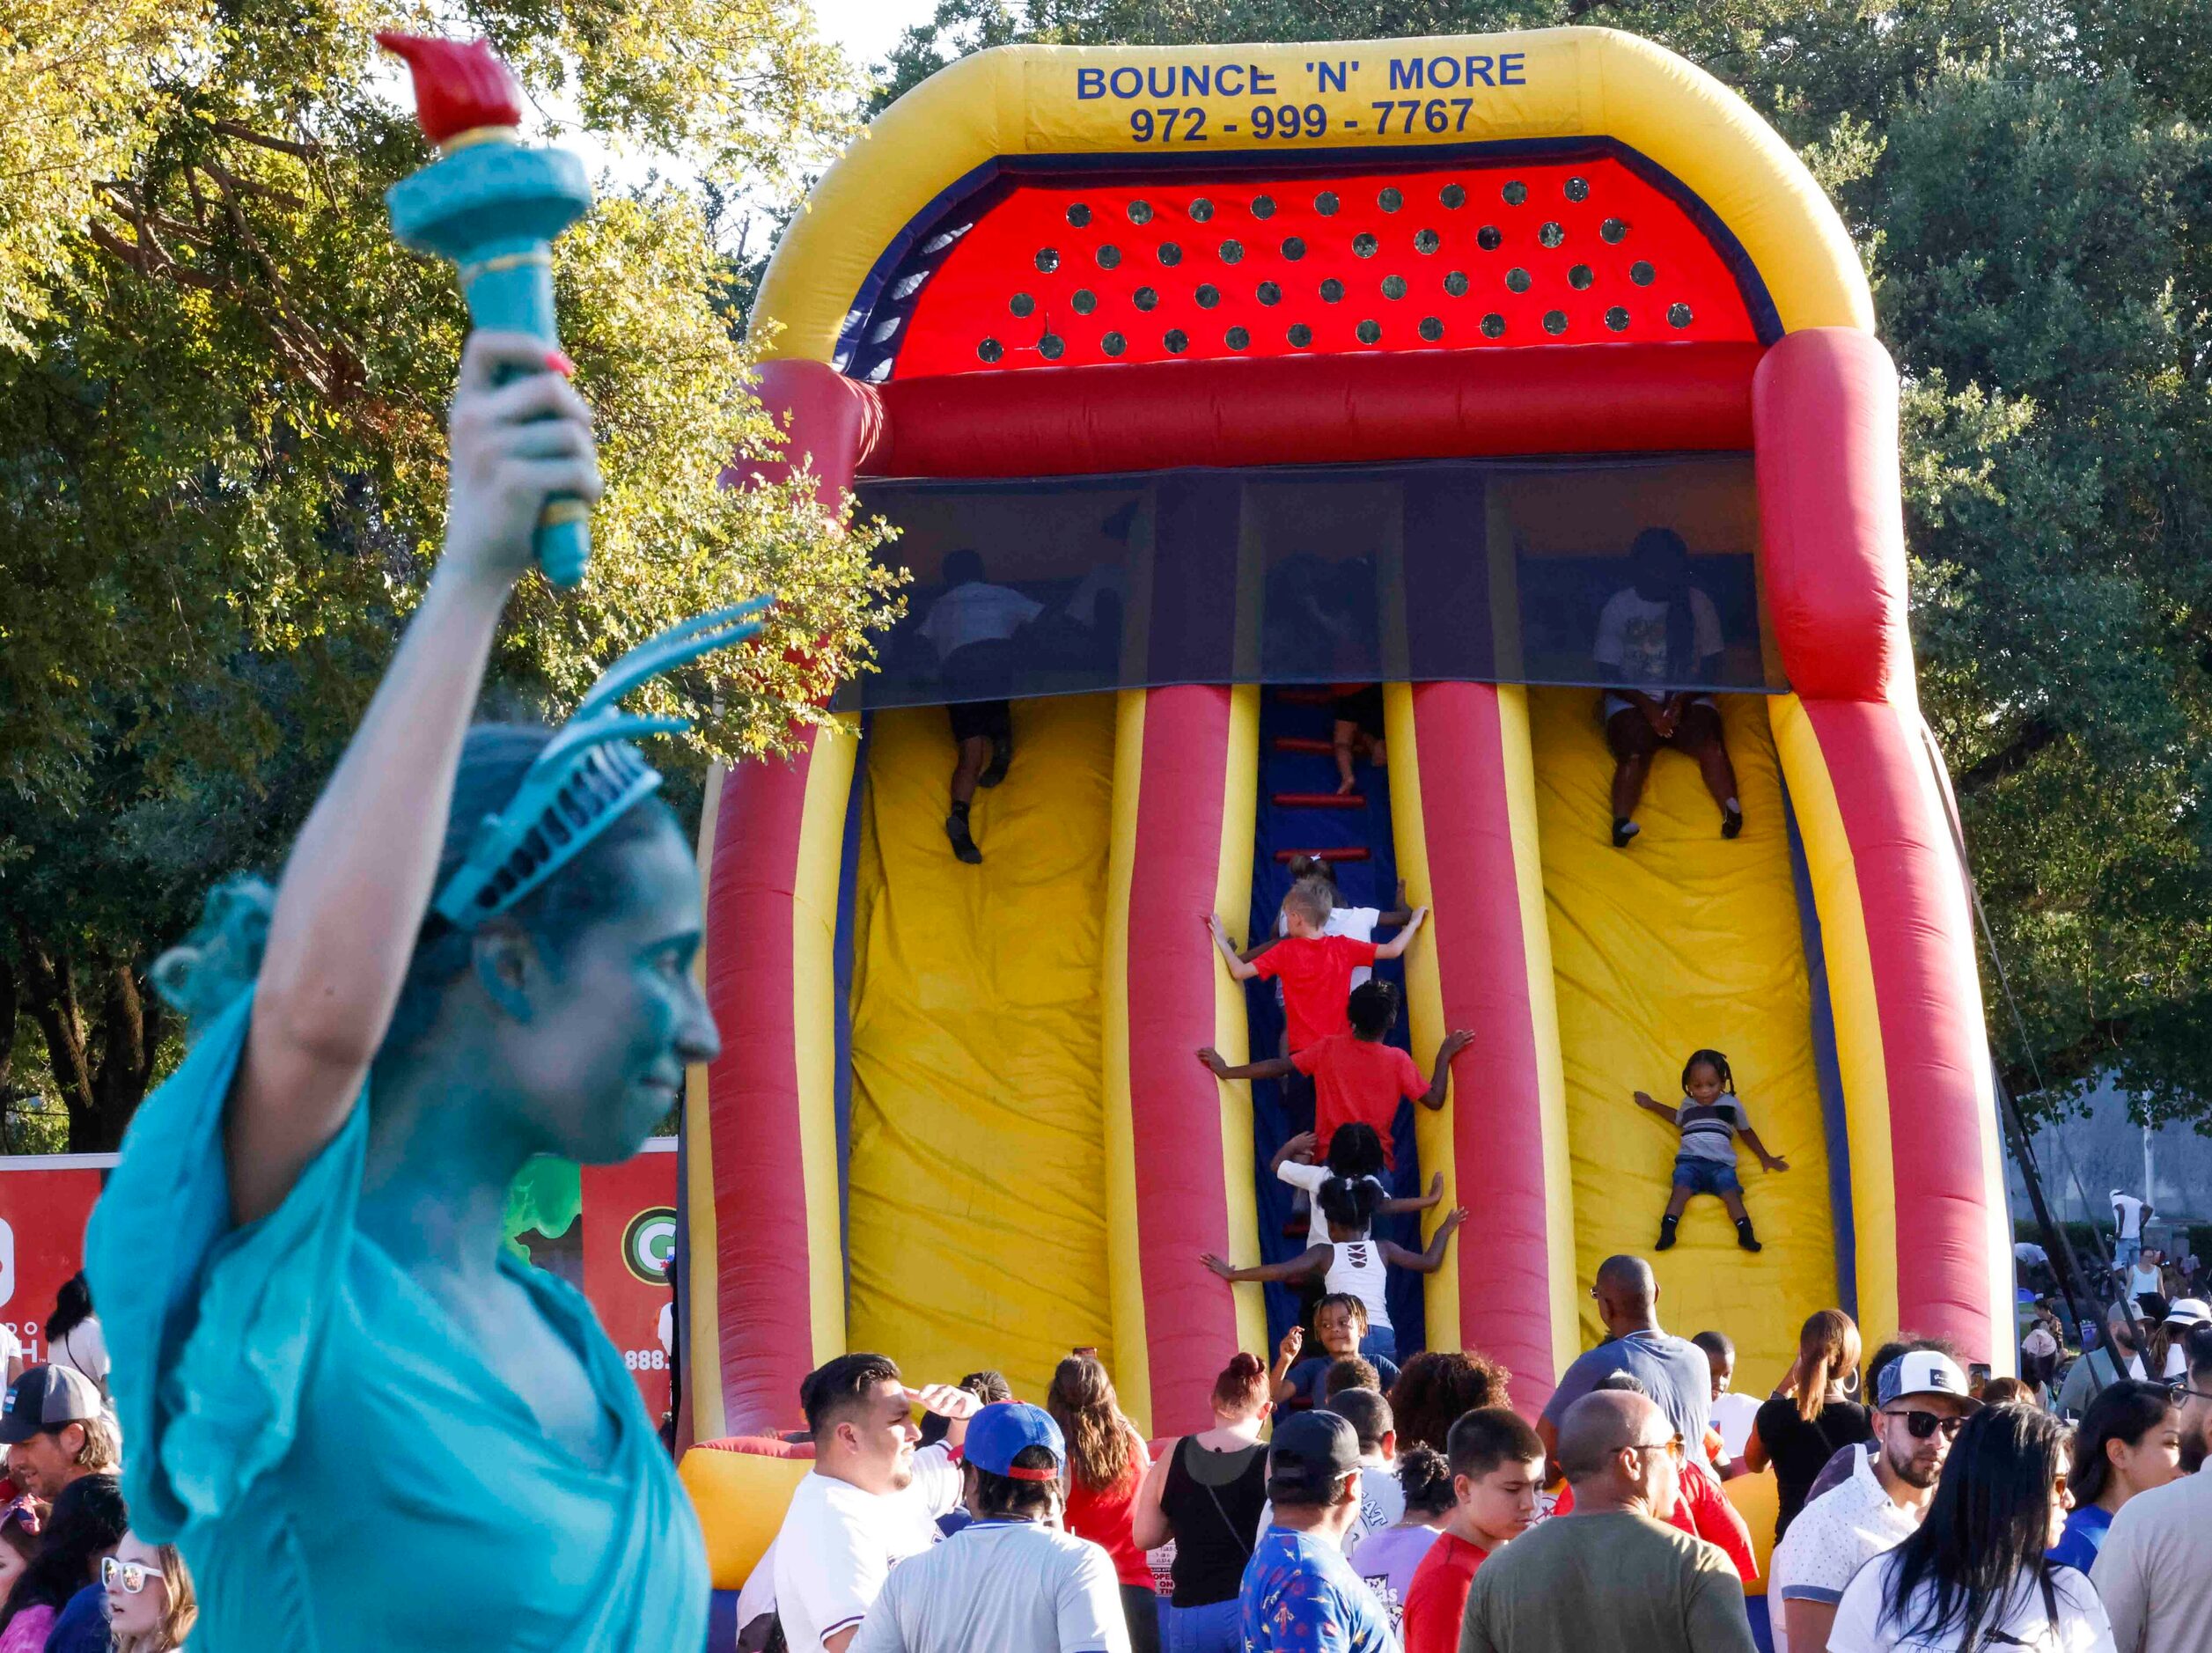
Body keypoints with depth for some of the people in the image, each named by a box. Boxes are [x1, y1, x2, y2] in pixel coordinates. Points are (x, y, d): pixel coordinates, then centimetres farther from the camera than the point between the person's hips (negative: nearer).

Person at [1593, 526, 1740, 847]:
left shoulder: (1698, 604, 9)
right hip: (1632, 699, -1)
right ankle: (1621, 822, -54)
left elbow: (1711, 667, 7)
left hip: (1687, 697, 1)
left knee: (1709, 741, -32)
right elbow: (1608, 673, 2)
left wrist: (1681, 700, -12)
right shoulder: (1618, 607, 6)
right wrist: (1647, 707, -14)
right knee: (1634, 751, -33)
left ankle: (1731, 809, -54)